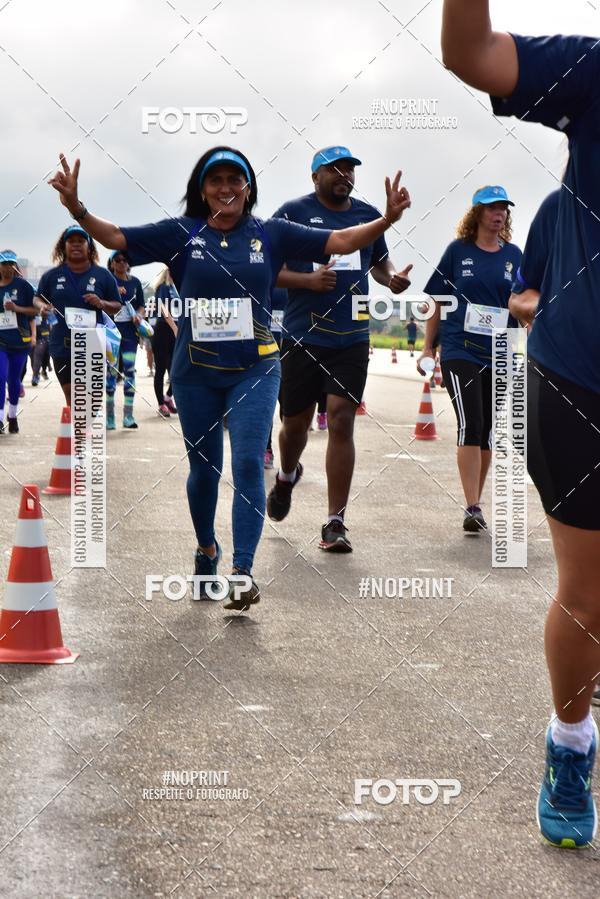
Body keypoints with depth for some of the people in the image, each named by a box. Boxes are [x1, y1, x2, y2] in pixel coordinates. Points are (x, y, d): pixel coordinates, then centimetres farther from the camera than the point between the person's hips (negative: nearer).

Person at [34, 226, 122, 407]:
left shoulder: (103, 275, 3)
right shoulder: (51, 276, 5)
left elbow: (117, 306, 8)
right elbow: (37, 298, 16)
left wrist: (101, 303, -13)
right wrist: (42, 307, -7)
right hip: (62, 346, 1)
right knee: (70, 394, 7)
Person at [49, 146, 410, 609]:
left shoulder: (271, 234, 1)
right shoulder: (181, 234, 0)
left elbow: (339, 241, -3)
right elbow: (117, 237, -6)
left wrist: (386, 220, -18)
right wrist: (77, 209, -23)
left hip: (254, 370, -1)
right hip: (195, 373, 1)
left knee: (248, 464, -12)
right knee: (204, 468, 14)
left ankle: (243, 571, -13)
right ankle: (206, 549, 39)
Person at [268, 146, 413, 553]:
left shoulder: (369, 215, 10)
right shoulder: (293, 213, -2)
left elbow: (380, 261, 24)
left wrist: (392, 277, 1)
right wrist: (307, 280, -19)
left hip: (352, 338, 2)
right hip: (302, 336, -1)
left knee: (342, 421, -7)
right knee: (296, 422, 10)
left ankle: (335, 522, -3)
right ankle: (287, 476, 45)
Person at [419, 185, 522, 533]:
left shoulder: (514, 255, 8)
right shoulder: (458, 250, 2)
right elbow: (437, 301, 6)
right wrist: (428, 347, 5)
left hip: (498, 356, 3)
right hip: (460, 351, -3)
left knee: (487, 430, 8)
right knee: (470, 425, -14)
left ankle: (476, 502, 19)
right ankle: (473, 508, -16)